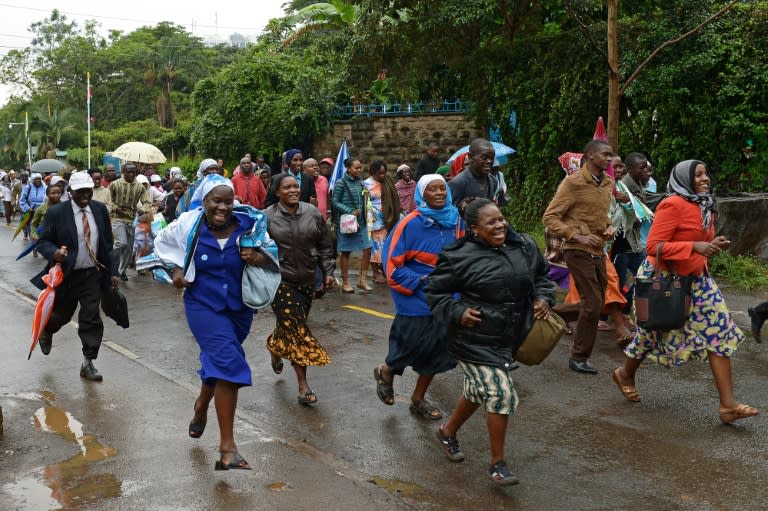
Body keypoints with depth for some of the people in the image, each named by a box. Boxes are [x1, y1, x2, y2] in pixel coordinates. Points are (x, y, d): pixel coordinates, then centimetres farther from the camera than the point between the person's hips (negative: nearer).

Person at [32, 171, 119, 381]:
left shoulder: (100, 210, 0)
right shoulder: (56, 213, -10)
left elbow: (108, 243, 6)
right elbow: (43, 241, -7)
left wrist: (112, 272, 3)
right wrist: (54, 253, -30)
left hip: (93, 275, 2)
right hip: (67, 275, -2)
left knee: (91, 319, -1)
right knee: (61, 315, 16)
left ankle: (88, 363, 8)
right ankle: (46, 331, 51)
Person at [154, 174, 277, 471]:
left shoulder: (248, 226, -12)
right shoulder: (189, 225, -11)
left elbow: (272, 251, 1)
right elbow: (162, 243, 9)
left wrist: (260, 257, -21)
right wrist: (176, 269, -3)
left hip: (239, 308, 3)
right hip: (203, 306, -3)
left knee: (217, 361, 23)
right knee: (229, 363, -20)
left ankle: (202, 405, 58)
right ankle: (227, 448, -16)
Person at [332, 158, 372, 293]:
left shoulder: (360, 183, 8)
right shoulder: (341, 183, -9)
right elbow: (335, 202, -10)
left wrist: (364, 215, 4)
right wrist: (350, 211, -17)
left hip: (360, 222, 6)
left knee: (367, 249, 0)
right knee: (346, 252, 4)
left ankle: (362, 280, 11)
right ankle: (345, 283, 14)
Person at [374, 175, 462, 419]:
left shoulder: (455, 220, 1)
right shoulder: (410, 224, -16)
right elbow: (392, 265, -14)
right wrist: (421, 282, -17)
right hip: (415, 301, -6)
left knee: (437, 351, 12)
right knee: (411, 349, 2)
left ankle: (418, 399, 33)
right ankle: (385, 372, 37)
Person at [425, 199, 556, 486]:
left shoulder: (524, 247, 1)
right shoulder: (461, 257, -15)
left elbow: (541, 276, 18)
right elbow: (434, 291, -5)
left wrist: (543, 297, -1)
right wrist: (457, 312, -18)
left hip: (509, 340, 7)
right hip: (476, 341, -7)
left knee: (478, 391, 22)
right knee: (501, 394, -12)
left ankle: (448, 432, 49)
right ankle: (497, 464, 7)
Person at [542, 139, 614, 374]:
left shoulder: (608, 183, 10)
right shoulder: (573, 183, -13)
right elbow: (550, 217, -13)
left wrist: (609, 227, 4)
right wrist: (577, 236, -21)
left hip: (598, 250, 8)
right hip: (578, 251, -8)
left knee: (598, 301, 12)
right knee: (592, 303, -8)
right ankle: (579, 357, 4)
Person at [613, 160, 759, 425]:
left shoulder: (705, 208, 10)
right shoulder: (673, 205, -20)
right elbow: (654, 246, -26)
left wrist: (714, 245, 2)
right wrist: (695, 247, -31)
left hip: (694, 279, 8)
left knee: (719, 331, -3)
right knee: (655, 333, 8)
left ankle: (728, 405, -3)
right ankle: (626, 374, 39)